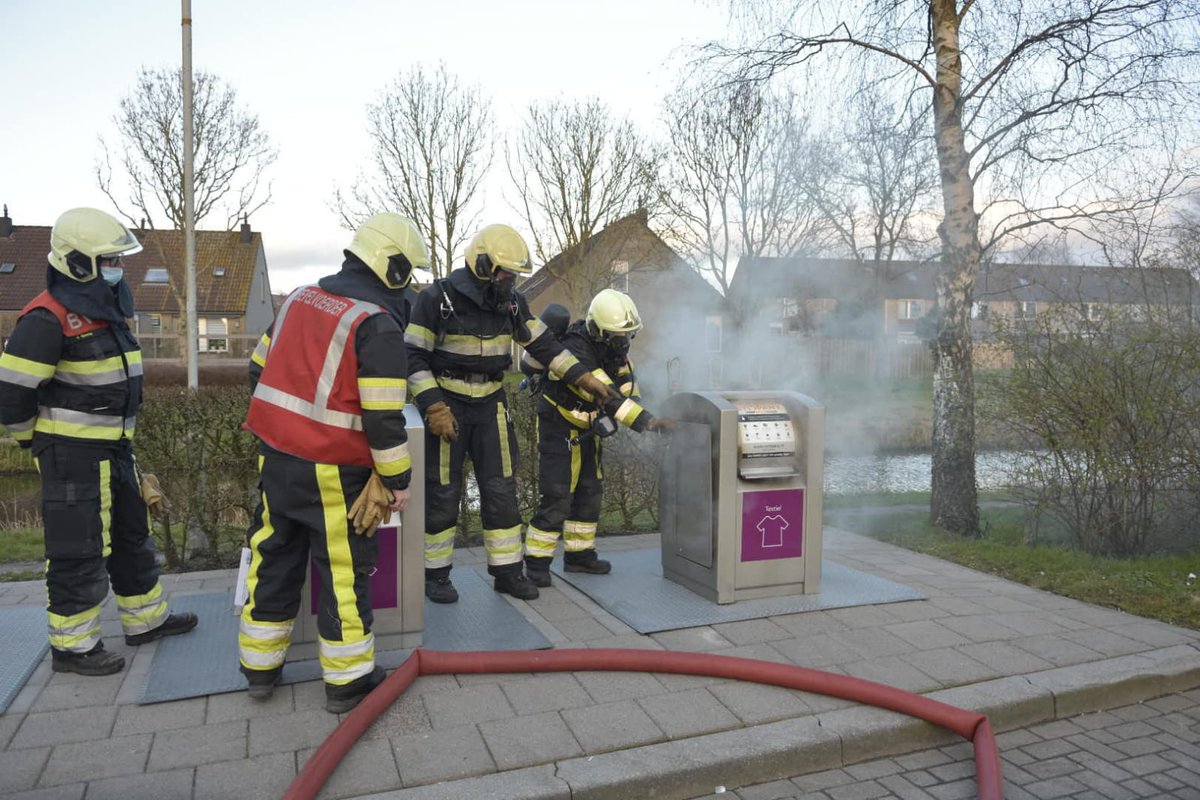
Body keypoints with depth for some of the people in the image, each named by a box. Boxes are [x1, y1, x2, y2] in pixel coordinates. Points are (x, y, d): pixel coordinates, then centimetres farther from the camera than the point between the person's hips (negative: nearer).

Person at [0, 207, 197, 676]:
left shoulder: (107, 310, 10)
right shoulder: (48, 319, -19)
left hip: (114, 447, 9)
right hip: (72, 455, -9)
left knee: (132, 535, 18)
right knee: (79, 550, 1)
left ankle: (146, 619, 32)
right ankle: (71, 646, 15)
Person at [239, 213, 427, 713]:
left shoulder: (299, 299, 9)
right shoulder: (377, 323, -15)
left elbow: (260, 369, 16)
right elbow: (383, 415, -18)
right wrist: (398, 479, -8)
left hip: (276, 456, 7)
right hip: (333, 471, -7)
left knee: (274, 558, 18)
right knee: (344, 572, 6)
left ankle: (260, 666, 32)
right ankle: (348, 680, 19)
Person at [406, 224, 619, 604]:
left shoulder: (511, 302, 2)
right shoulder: (438, 299, -14)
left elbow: (543, 344, 11)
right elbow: (414, 358, -14)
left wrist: (584, 376, 5)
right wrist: (435, 409, -22)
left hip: (491, 405, 5)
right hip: (446, 405, -5)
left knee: (501, 489, 6)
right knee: (442, 491, 2)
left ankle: (507, 570, 17)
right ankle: (435, 575, 18)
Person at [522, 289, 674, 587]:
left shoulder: (610, 343, -5)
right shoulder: (576, 351, -31)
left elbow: (626, 382, 5)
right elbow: (605, 395, -37)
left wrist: (641, 414, -10)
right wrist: (647, 421, -39)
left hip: (588, 428, 9)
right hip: (560, 426, -9)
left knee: (589, 490, 13)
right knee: (557, 495, -9)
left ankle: (580, 555, 25)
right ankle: (536, 562, 1)